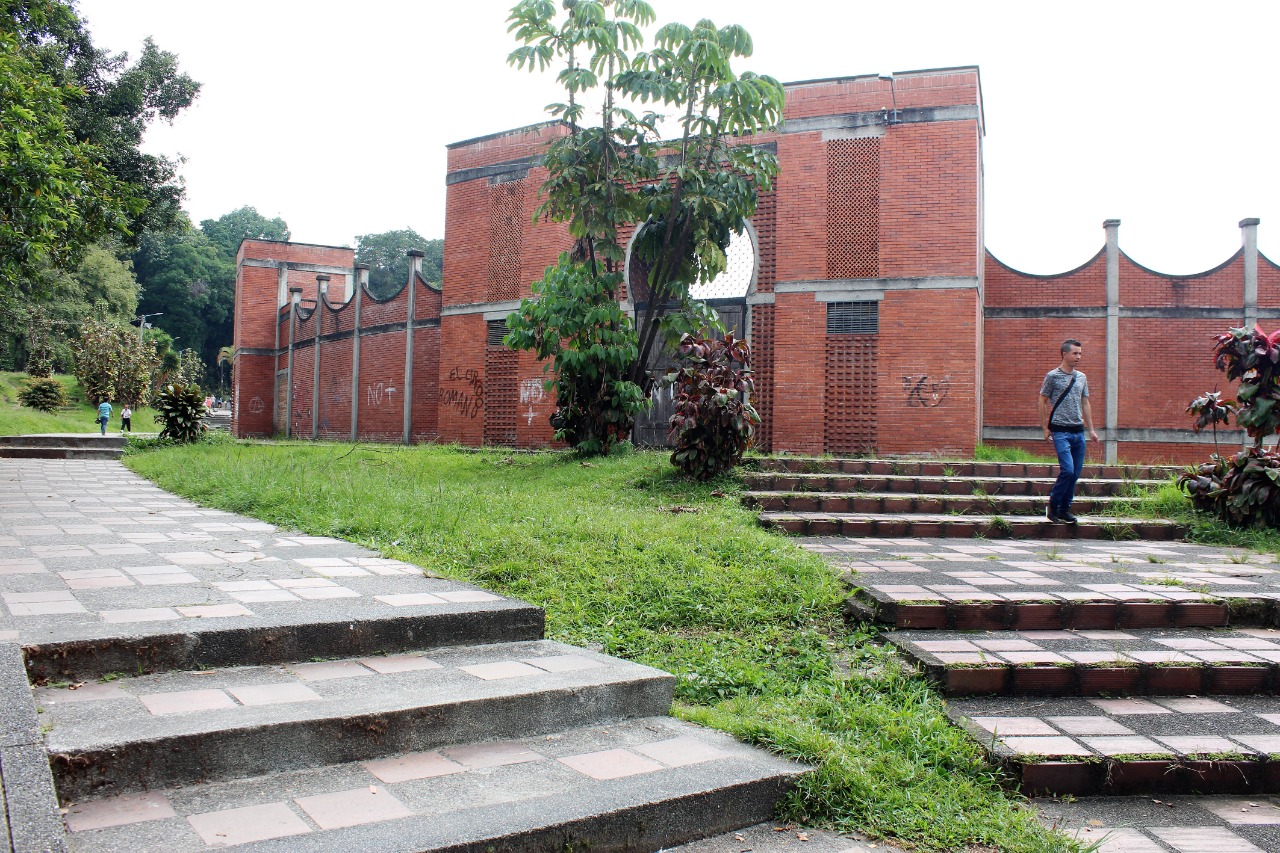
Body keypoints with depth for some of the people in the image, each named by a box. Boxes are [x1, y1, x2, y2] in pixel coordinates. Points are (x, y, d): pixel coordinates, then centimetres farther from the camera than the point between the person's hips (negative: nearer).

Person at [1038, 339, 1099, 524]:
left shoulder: (1082, 377, 14)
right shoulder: (1052, 376, -3)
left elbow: (1085, 403, 20)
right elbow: (1042, 402, 1)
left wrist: (1091, 429, 16)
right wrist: (1045, 428, -2)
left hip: (1078, 431, 6)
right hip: (1061, 431, -6)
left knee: (1076, 473, 5)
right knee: (1068, 470, -16)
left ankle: (1065, 510, 15)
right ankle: (1052, 506, 2)